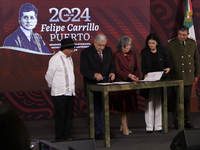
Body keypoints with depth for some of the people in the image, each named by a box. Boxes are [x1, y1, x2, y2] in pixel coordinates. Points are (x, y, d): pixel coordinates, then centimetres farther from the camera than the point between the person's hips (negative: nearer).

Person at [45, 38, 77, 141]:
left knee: (69, 116, 10)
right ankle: (59, 139, 4)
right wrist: (53, 86, 4)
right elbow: (49, 76, -8)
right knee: (60, 117, -3)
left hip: (70, 92, 8)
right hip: (60, 93, -8)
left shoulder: (69, 58, 14)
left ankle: (67, 137, 19)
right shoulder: (56, 59, -12)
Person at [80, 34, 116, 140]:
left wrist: (112, 72, -8)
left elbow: (111, 65, 14)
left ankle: (104, 131, 18)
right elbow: (83, 69, -16)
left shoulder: (108, 51, 6)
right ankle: (97, 132, 8)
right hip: (91, 85, -5)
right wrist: (94, 74, -32)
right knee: (94, 109, 2)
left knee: (104, 108, 11)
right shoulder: (86, 53, -10)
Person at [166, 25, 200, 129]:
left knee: (187, 100, 8)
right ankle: (177, 122, 8)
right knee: (177, 101, -1)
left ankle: (186, 121, 19)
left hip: (189, 78, 3)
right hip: (176, 78, -3)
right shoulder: (171, 44, -3)